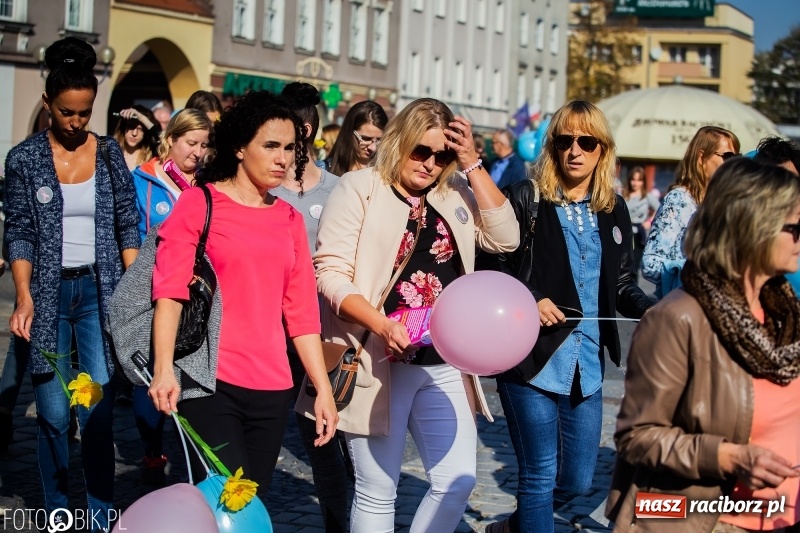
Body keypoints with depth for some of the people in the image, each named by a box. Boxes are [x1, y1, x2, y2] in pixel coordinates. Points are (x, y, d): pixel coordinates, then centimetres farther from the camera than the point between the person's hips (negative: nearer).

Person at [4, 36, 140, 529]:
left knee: (100, 410, -4)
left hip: (99, 291, 1)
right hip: (49, 293, -1)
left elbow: (128, 225, 7)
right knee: (54, 413, -1)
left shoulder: (109, 154, 5)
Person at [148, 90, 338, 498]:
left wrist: (323, 389, 8)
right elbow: (169, 290, -8)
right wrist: (163, 369, -20)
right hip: (209, 382, -5)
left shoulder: (290, 220, 14)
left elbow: (302, 312, 13)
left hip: (271, 389, 5)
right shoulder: (199, 203, 1)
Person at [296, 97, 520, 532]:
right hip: (378, 362, -5)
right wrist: (382, 325, -25)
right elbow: (331, 273, -11)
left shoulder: (456, 195, 12)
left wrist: (472, 165, -5)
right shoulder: (358, 188, -4)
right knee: (377, 492, 4)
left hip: (445, 365, 5)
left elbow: (505, 239, -2)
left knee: (458, 480, 3)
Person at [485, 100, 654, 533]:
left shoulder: (614, 211, 10)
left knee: (577, 481, 13)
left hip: (585, 365, 6)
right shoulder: (526, 199, -5)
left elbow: (622, 284, 15)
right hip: (532, 359, -5)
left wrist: (651, 311, -5)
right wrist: (527, 302, -21)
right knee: (540, 476, -1)